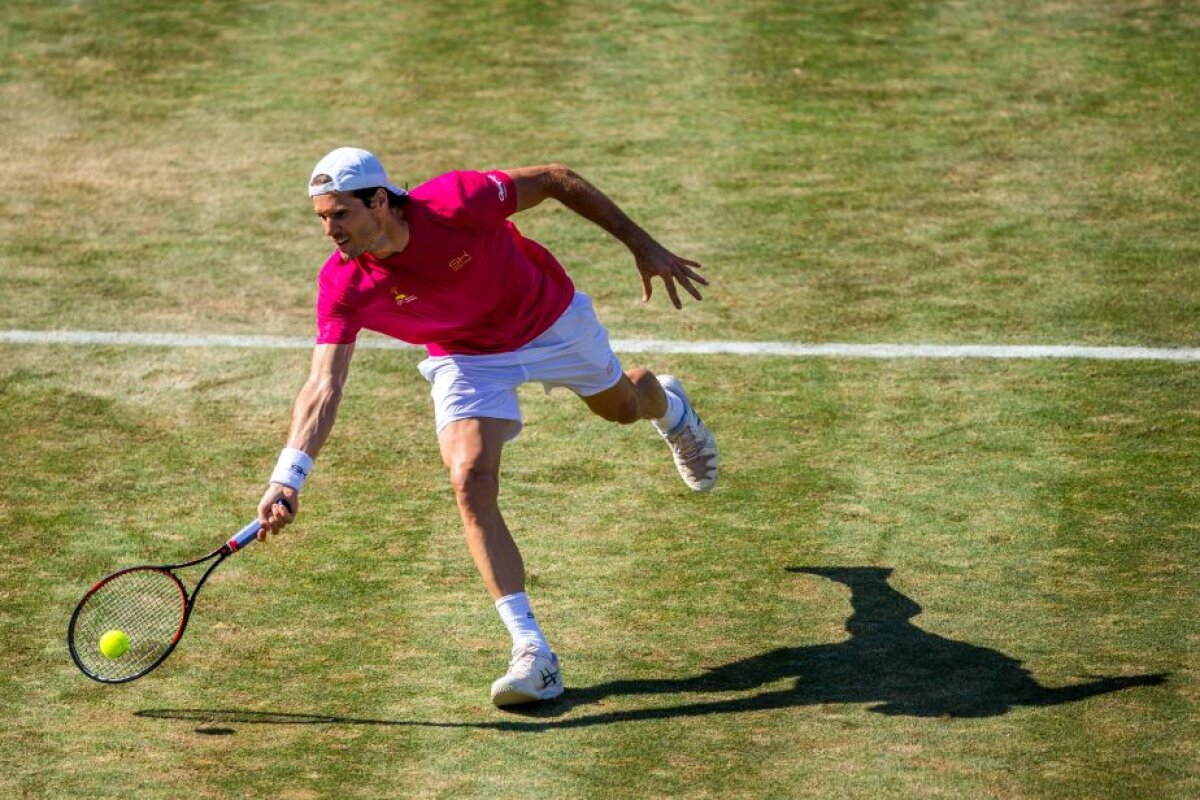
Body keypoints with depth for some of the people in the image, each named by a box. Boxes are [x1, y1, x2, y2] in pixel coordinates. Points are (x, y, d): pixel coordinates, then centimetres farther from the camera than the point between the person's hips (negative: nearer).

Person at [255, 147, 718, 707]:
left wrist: (643, 246, -16)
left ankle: (668, 404, 67)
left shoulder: (456, 201, -38)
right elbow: (323, 387, -34)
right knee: (470, 483, -21)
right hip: (466, 360, 1)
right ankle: (532, 652, -17)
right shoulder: (344, 284, -29)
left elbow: (556, 180, -23)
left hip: (551, 320, -1)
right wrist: (287, 478, -49)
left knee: (622, 406, 25)